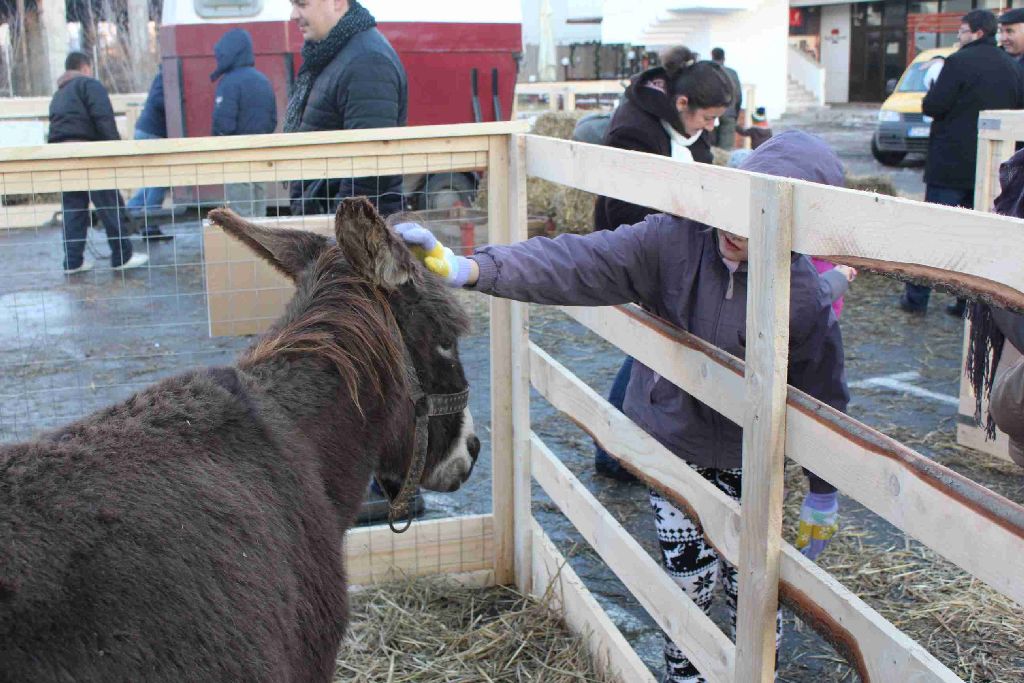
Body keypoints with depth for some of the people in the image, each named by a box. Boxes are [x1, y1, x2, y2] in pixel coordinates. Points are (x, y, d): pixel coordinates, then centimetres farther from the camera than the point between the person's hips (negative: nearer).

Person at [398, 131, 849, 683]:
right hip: (670, 443, 1)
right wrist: (466, 268, -39)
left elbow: (823, 400, -7)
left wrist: (823, 499, 2)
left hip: (745, 462, 0)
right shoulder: (674, 241, -20)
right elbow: (575, 264, -27)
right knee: (690, 576, 6)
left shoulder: (805, 300, -19)